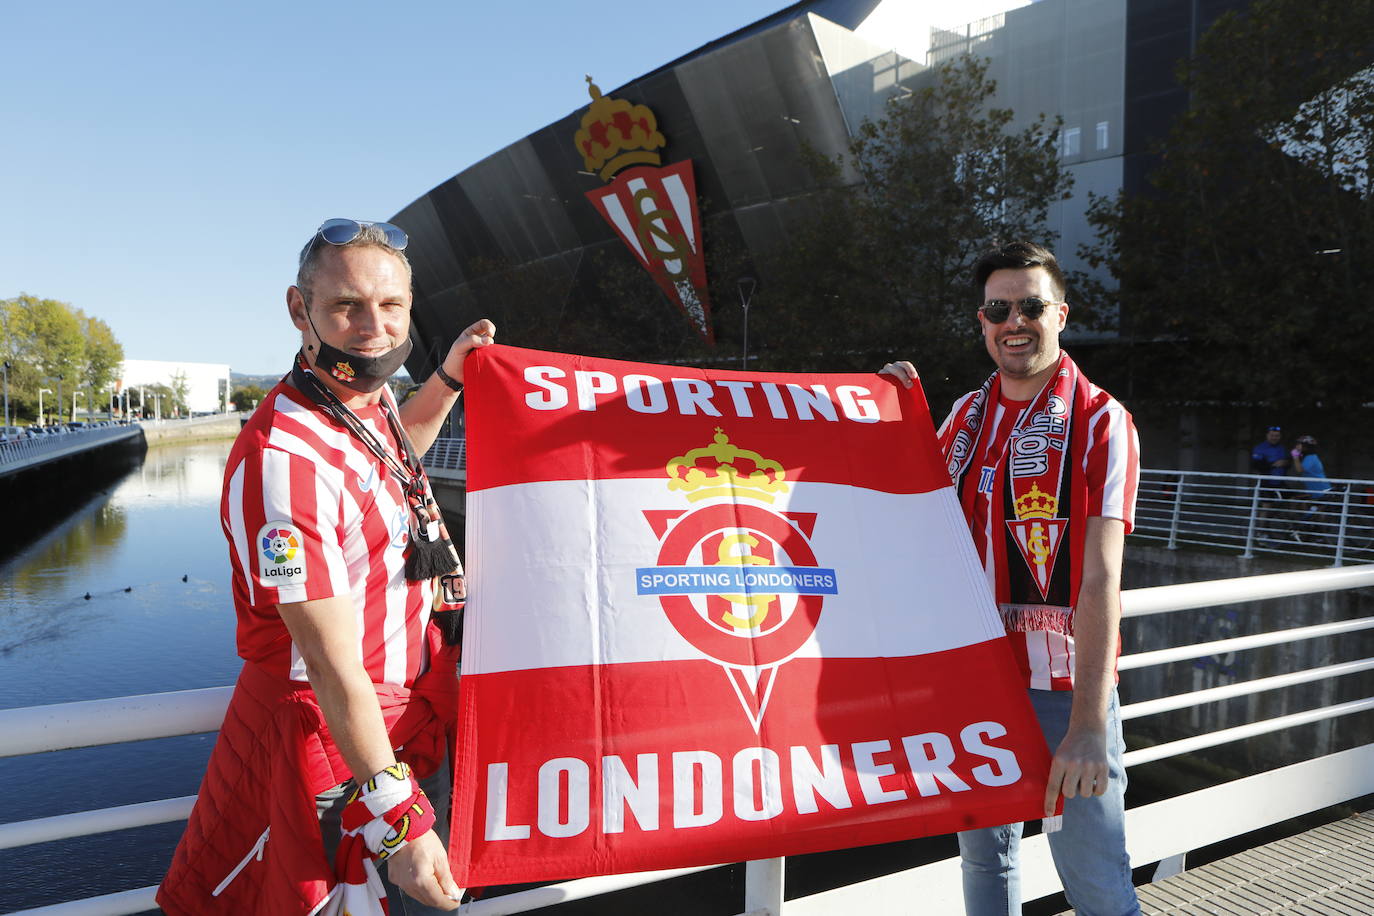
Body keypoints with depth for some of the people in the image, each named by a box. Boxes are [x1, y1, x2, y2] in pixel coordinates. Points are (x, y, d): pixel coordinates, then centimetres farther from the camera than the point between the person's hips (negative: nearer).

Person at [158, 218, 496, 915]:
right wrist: (397, 819, -25)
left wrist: (450, 375, 13)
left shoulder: (368, 400, 0)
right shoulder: (283, 459, -29)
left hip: (412, 716, 9)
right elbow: (331, 662, -28)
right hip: (339, 734, -9)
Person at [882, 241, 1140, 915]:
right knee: (983, 858, 18)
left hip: (1066, 688, -5)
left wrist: (1089, 724, -25)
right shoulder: (966, 416, 7)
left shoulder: (1100, 421, -9)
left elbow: (1101, 578, -18)